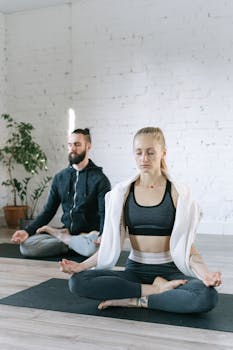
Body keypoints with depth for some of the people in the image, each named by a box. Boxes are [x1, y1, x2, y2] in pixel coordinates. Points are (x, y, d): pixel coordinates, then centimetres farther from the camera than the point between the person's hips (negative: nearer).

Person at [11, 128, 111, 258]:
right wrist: (28, 231, -7)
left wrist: (103, 236, -36)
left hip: (90, 234, -3)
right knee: (26, 245, -18)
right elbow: (48, 211, 9)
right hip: (67, 231, 4)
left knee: (92, 247, -40)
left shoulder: (99, 179, -6)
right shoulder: (60, 178, 8)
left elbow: (105, 213, -14)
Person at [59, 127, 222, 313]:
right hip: (134, 270, 2)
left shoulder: (178, 194, -2)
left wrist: (205, 273, -22)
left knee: (208, 296, -33)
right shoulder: (122, 193, 2)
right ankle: (156, 290, -17)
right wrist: (82, 265, -9)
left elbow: (186, 244, -4)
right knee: (78, 281, -24)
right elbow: (111, 242, 3)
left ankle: (134, 301, -16)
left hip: (169, 270, -1)